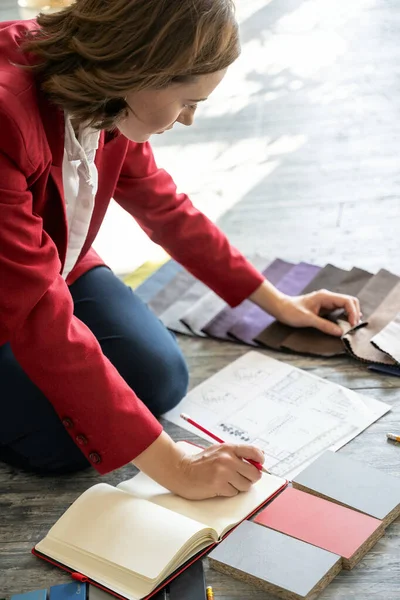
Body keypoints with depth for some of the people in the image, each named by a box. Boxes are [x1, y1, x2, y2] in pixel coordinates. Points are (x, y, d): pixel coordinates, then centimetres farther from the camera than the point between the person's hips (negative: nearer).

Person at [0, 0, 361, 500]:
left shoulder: (106, 101, -15)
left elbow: (162, 205, 3)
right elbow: (43, 322, -38)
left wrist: (277, 303, 9)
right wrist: (175, 469, -36)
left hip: (54, 264, 6)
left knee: (161, 381, -7)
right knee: (62, 439, -20)